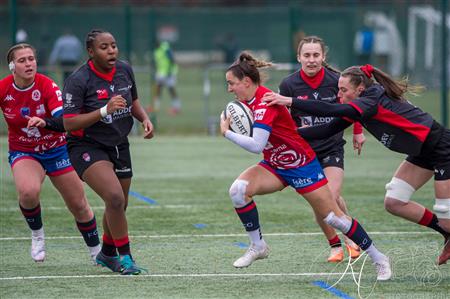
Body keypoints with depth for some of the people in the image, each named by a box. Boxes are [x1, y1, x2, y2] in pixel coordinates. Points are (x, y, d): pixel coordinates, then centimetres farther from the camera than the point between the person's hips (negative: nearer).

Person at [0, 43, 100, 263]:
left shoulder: (47, 86, -20)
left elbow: (65, 121, -30)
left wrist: (45, 123, -49)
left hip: (56, 149, 0)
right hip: (22, 152, 0)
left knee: (78, 205, 4)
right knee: (28, 191, -32)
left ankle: (96, 251, 27)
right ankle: (37, 234, -4)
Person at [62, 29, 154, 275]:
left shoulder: (125, 70, -1)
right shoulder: (78, 80, -20)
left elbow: (133, 101, 18)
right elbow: (69, 123, -23)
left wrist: (144, 118, -3)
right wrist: (105, 110, -31)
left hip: (118, 146, 7)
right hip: (87, 147, -7)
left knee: (120, 205, 16)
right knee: (115, 198, -25)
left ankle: (107, 253, 40)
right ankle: (125, 257, -10)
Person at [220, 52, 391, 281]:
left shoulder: (265, 103, -27)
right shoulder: (247, 101, -1)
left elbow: (256, 145, -36)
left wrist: (227, 133, -27)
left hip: (302, 166, -7)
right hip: (274, 166, 8)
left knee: (333, 217, -3)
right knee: (238, 189, -18)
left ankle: (379, 259, 12)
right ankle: (257, 246, -5)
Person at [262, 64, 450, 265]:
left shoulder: (372, 100, -25)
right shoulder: (362, 105, 2)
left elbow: (332, 111, -39)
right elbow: (327, 130, 2)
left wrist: (290, 102, -42)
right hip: (422, 153, 9)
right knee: (393, 203, 5)